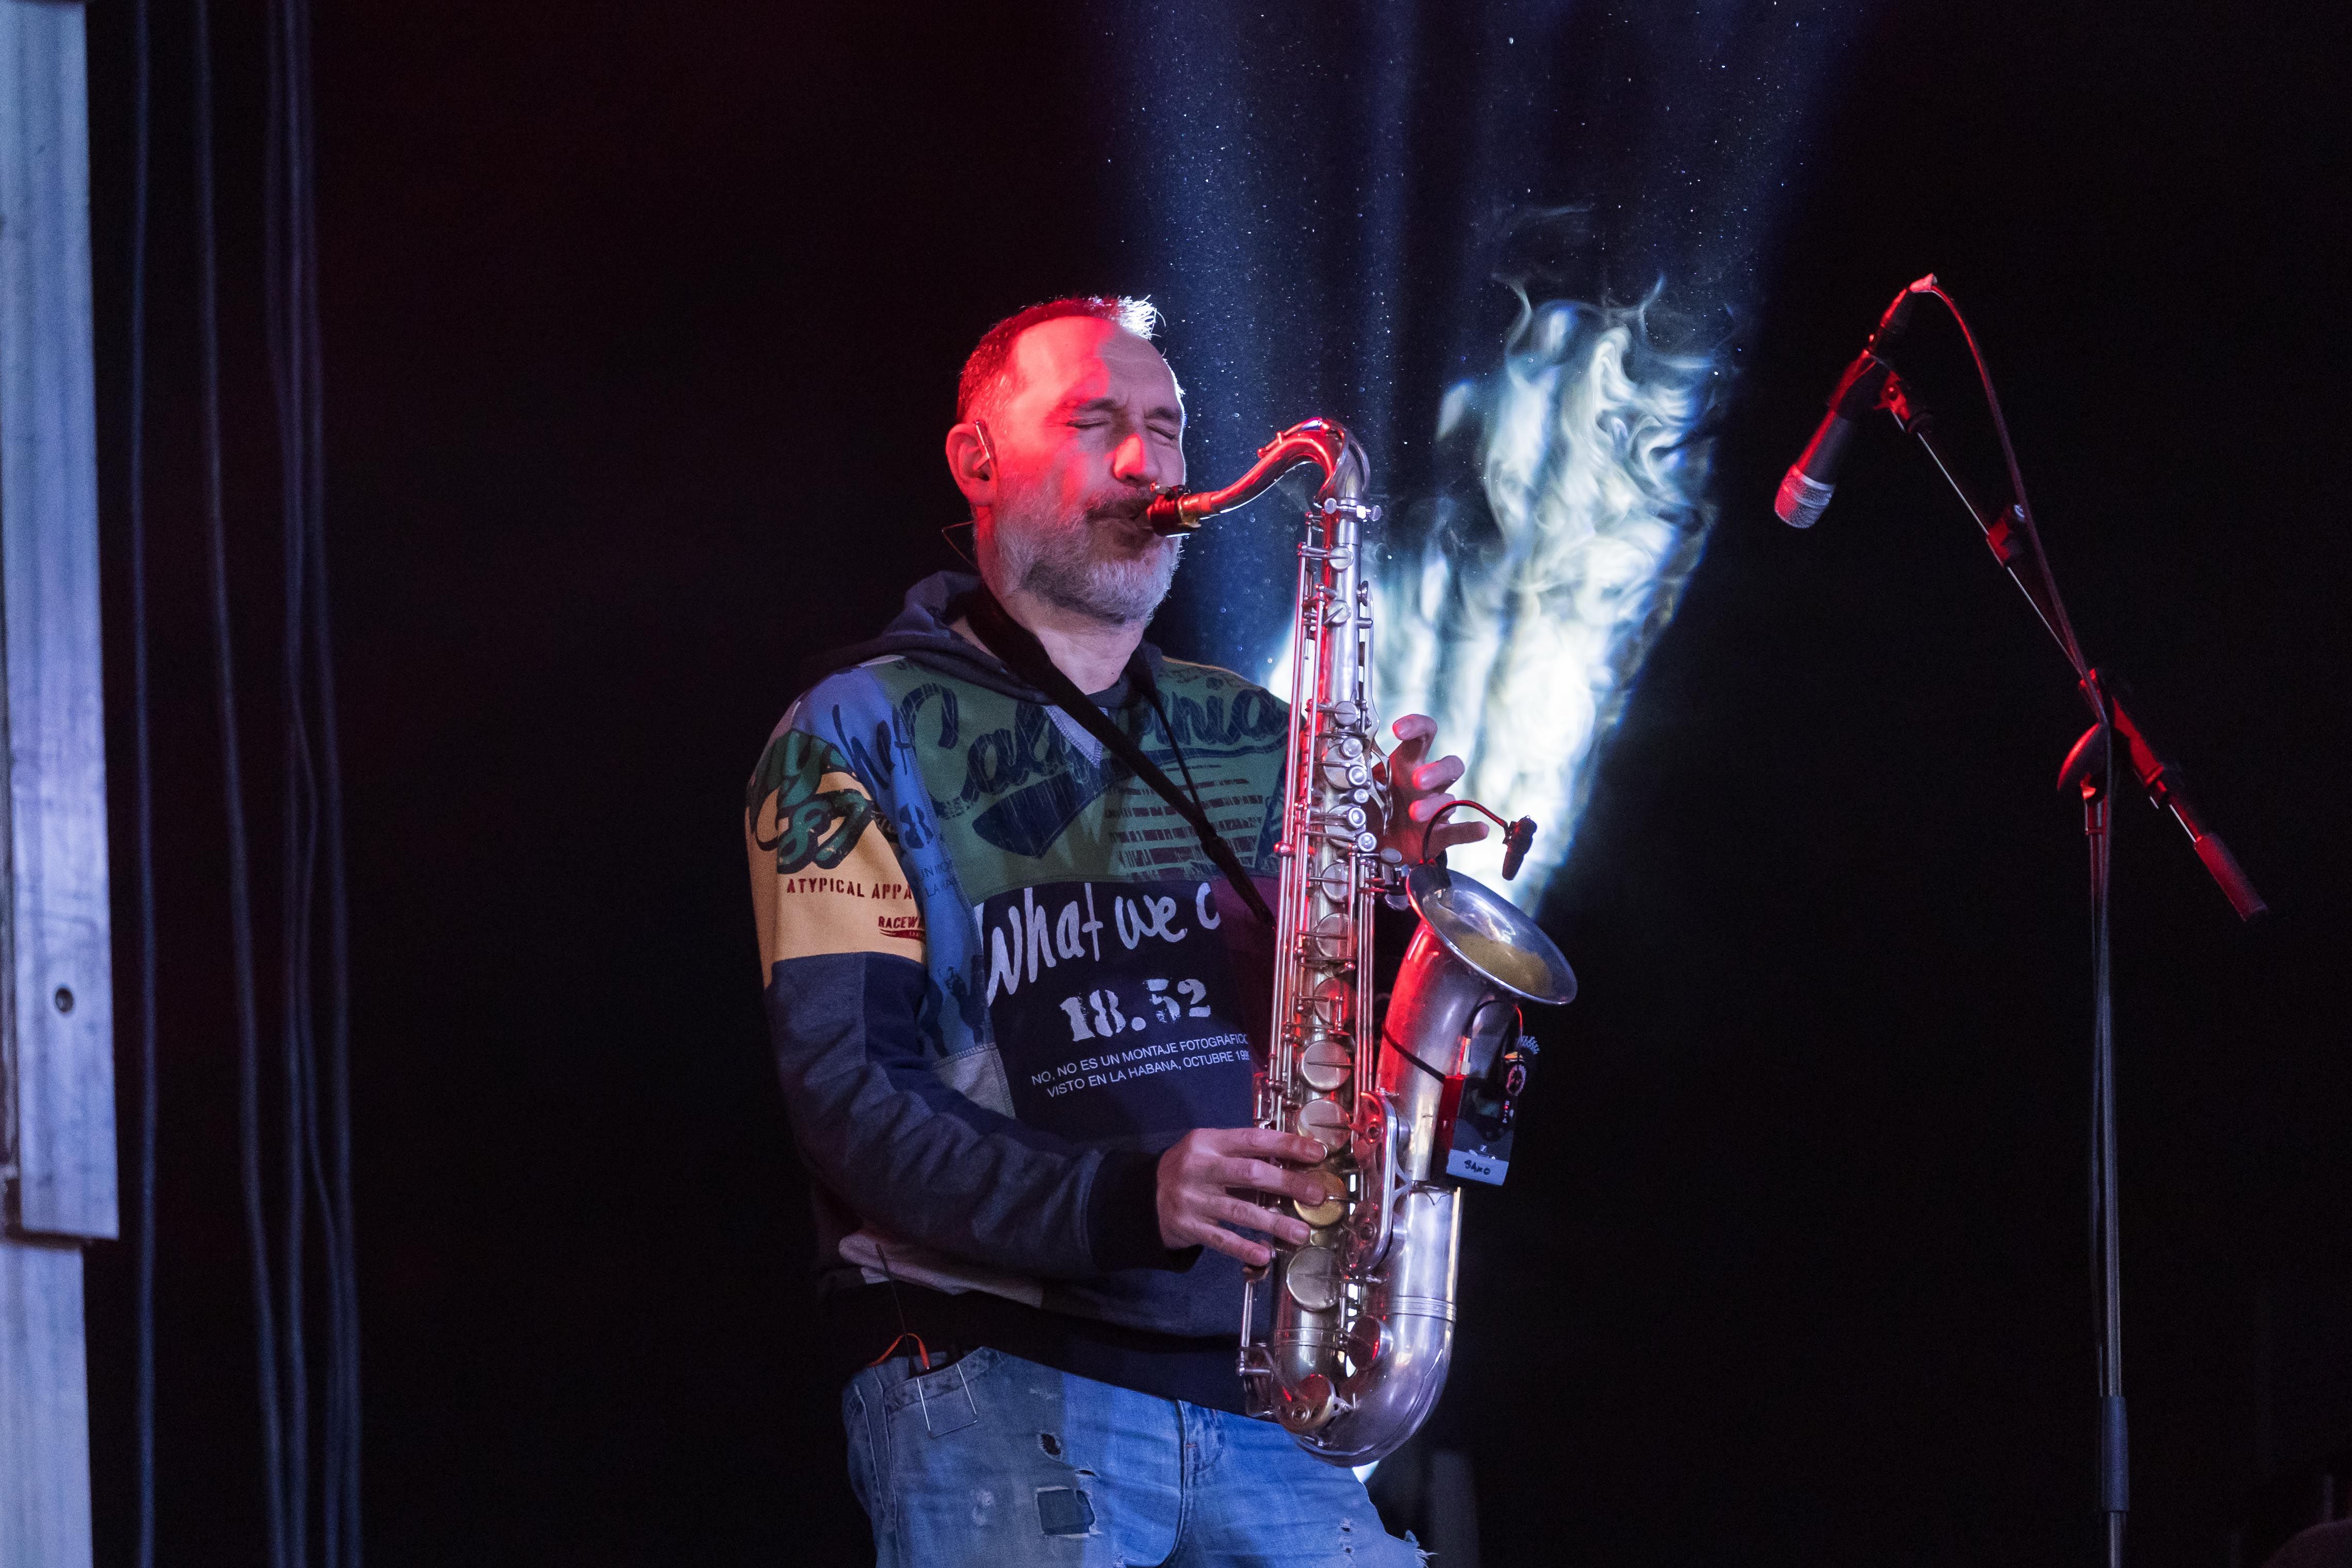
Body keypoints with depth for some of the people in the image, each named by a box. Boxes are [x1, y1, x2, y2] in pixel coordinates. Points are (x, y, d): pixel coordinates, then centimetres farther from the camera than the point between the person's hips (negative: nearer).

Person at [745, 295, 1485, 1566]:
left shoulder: (1247, 736, 18)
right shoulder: (864, 737, 2)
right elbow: (847, 1092, -9)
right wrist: (1121, 1203, -22)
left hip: (1259, 1381, 5)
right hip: (991, 1382, -5)